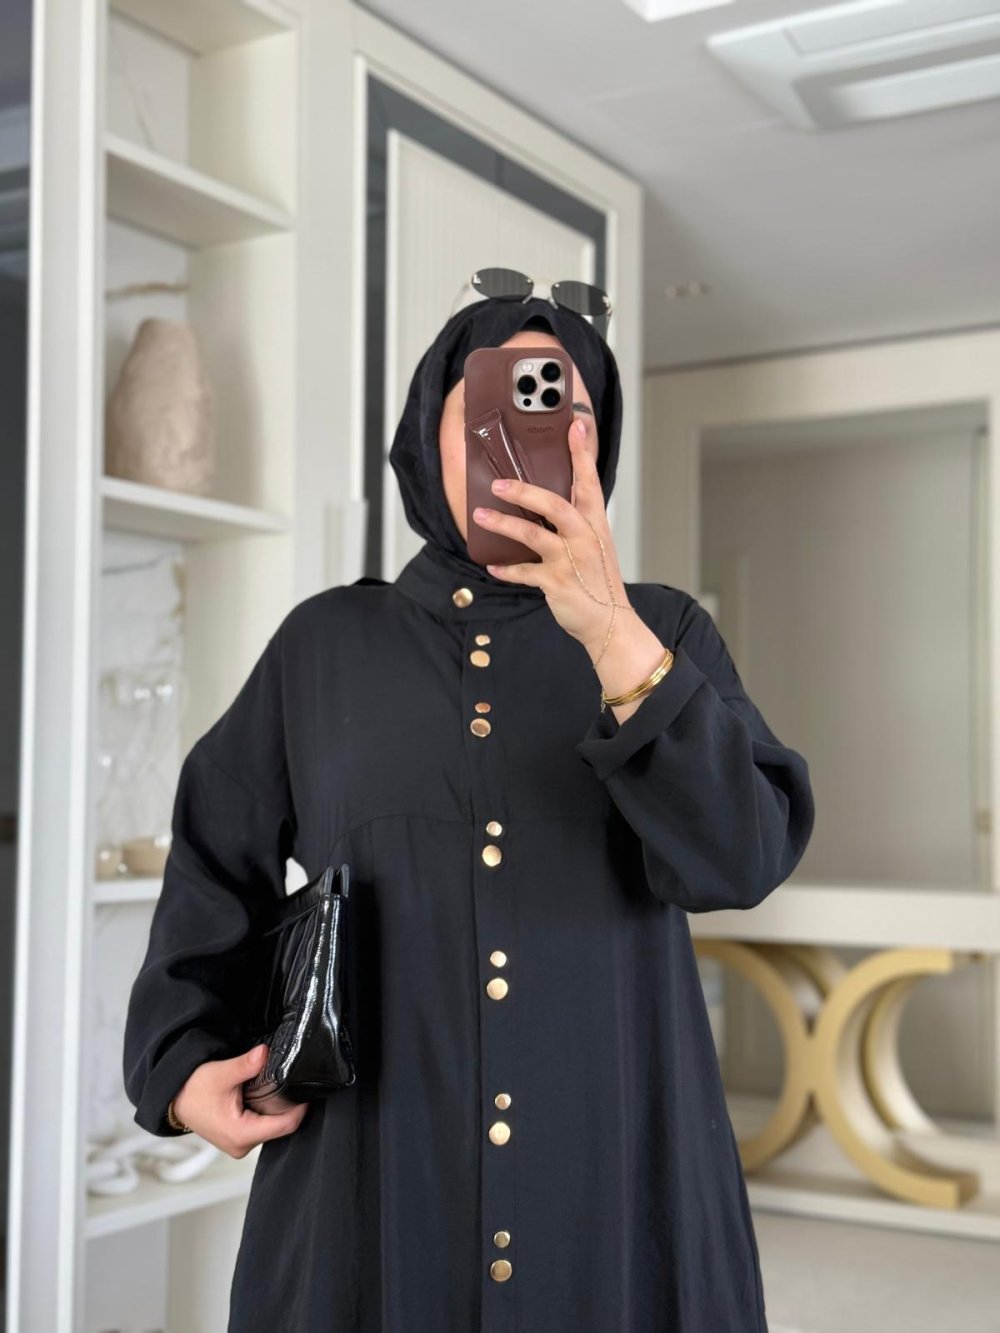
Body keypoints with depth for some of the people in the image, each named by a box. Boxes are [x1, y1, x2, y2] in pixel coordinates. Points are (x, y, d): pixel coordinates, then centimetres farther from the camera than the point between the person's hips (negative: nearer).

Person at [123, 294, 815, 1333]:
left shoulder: (663, 632, 3)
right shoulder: (324, 643, 5)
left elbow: (741, 856, -13)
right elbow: (217, 871, 13)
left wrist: (612, 633, -24)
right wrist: (182, 1065, 1)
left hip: (622, 1181, 0)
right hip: (367, 1186, 1)